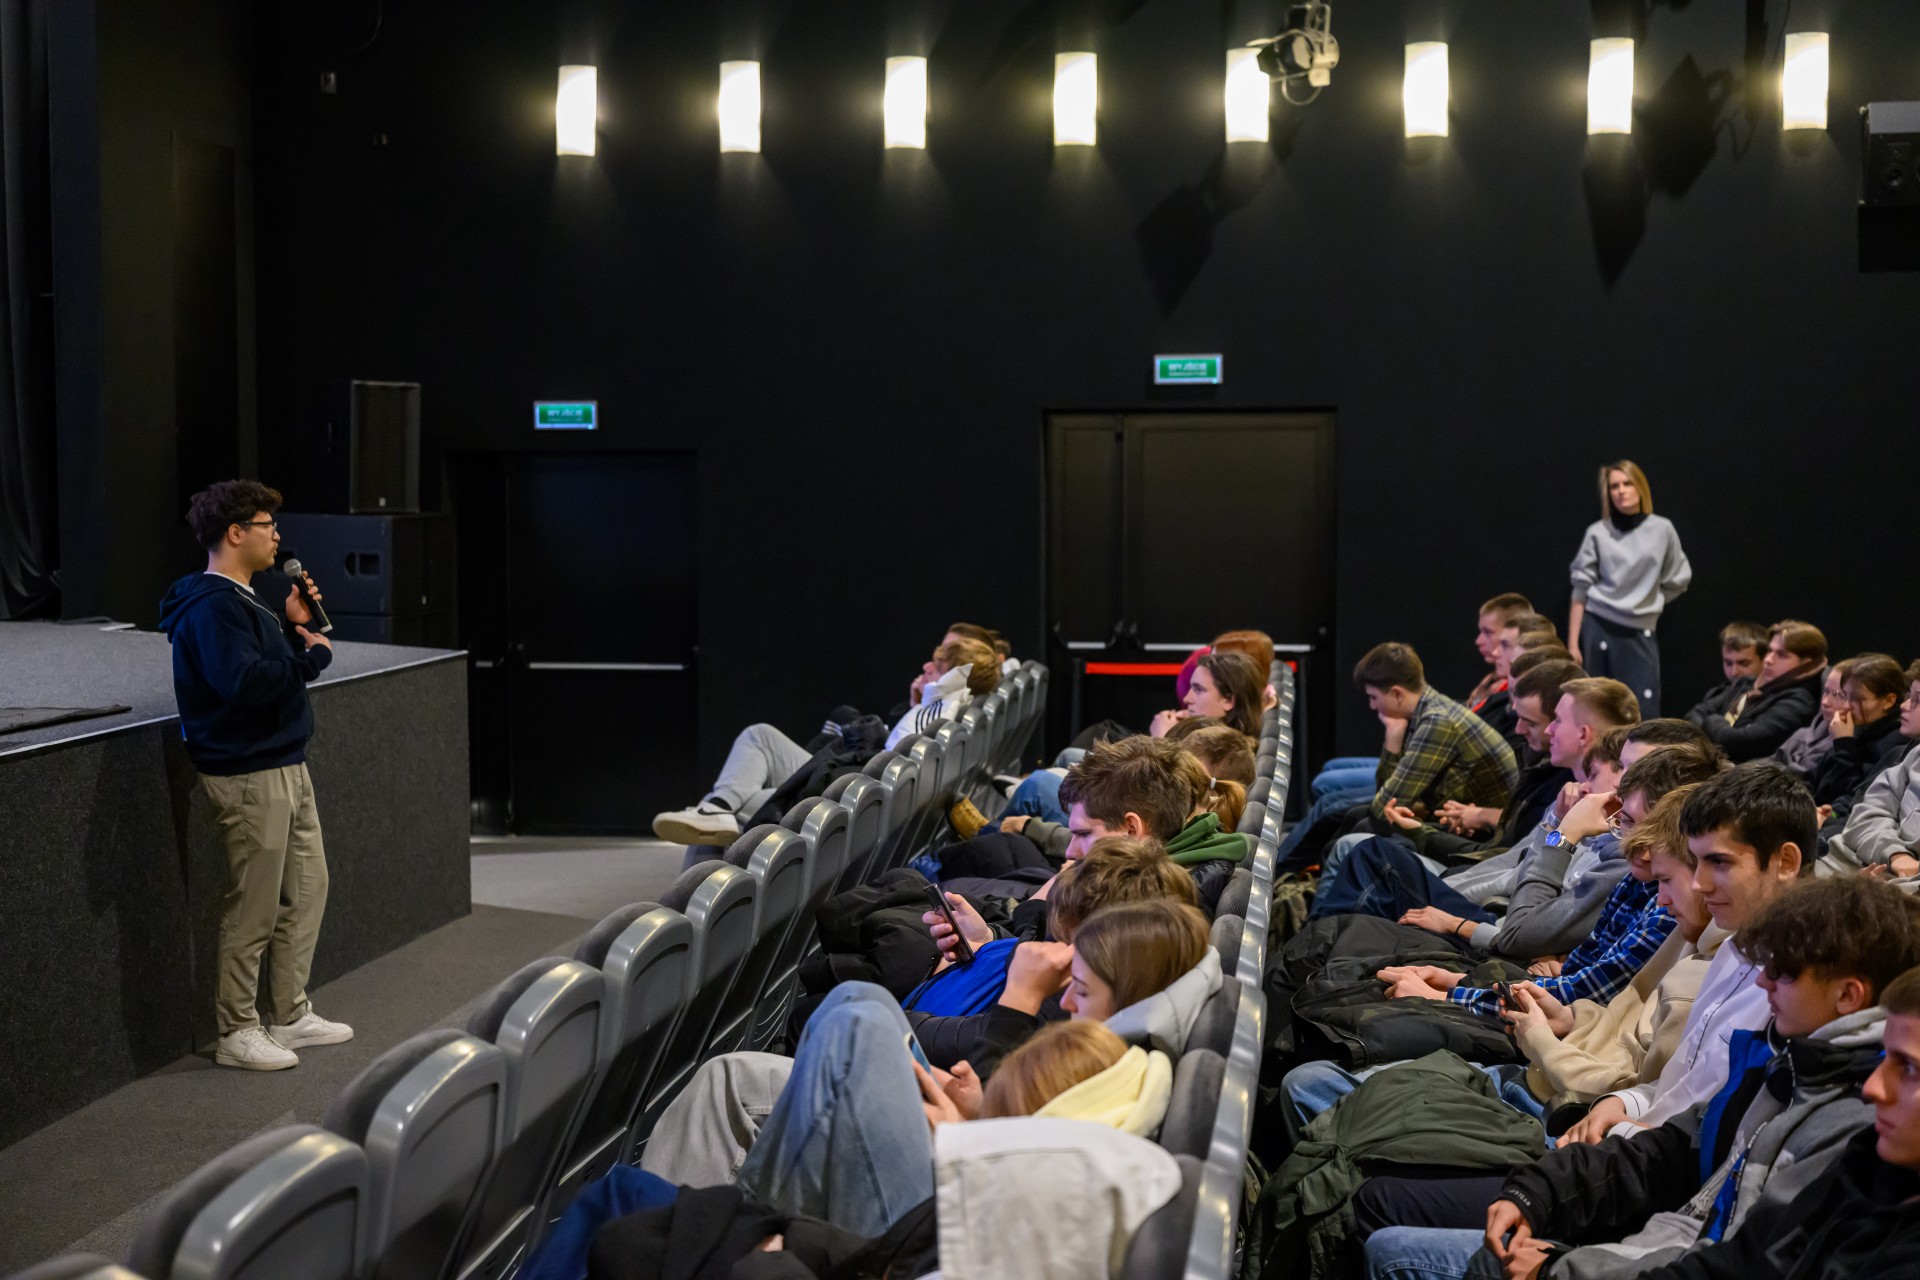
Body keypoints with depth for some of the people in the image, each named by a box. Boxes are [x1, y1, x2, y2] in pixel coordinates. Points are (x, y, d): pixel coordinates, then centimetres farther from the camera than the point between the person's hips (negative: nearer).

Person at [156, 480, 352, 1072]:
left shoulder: (240, 599, 15)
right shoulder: (211, 605, -17)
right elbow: (243, 682, -30)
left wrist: (293, 629, 4)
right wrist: (312, 652, -18)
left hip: (286, 767, 11)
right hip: (250, 775, -11)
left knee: (306, 888, 16)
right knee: (253, 910, -2)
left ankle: (291, 1015, 27)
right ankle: (236, 1033, 9)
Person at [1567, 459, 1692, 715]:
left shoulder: (1662, 529, 1)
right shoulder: (1597, 533, -1)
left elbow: (1677, 581, 14)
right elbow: (1580, 591, -2)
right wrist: (1572, 644, -6)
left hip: (1641, 633, 1)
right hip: (1598, 630, -1)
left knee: (1645, 713, -5)